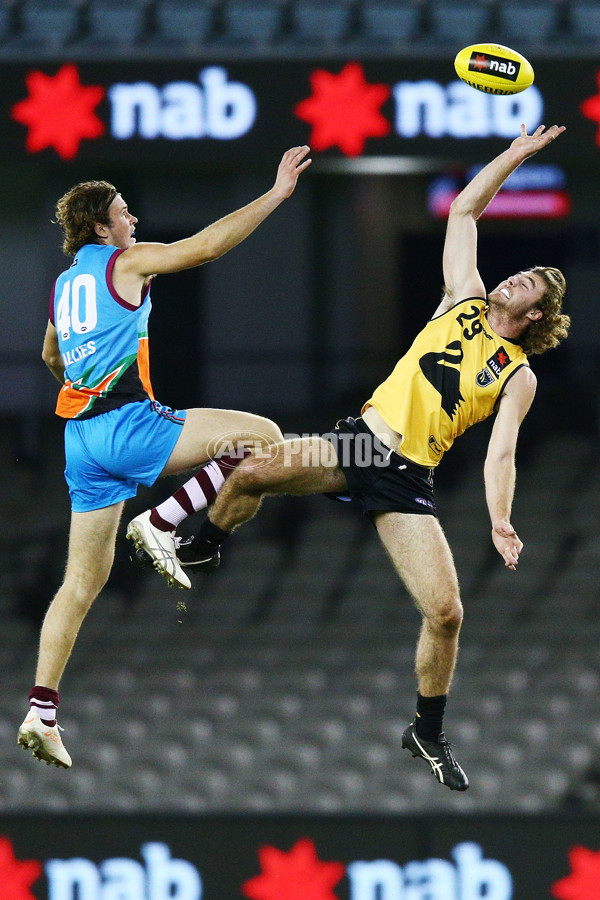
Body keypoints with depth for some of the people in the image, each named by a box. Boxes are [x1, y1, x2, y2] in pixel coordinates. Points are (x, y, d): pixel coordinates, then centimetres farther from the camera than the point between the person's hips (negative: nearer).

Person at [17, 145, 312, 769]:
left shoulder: (64, 284, 22)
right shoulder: (125, 262, 0)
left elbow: (50, 357, 39)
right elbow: (207, 245, -9)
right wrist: (276, 195, -6)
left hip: (81, 436, 8)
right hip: (127, 421, -8)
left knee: (83, 580, 9)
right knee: (261, 436, -5)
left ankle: (41, 711, 2)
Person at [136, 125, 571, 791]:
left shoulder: (519, 377, 6)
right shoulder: (463, 303, 14)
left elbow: (501, 450, -5)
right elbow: (464, 210, 15)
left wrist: (500, 521, -22)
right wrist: (515, 156, 10)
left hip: (407, 482, -2)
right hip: (360, 441, 2)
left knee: (446, 612, -14)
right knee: (251, 473, -20)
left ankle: (429, 734, 7)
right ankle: (200, 550, 13)